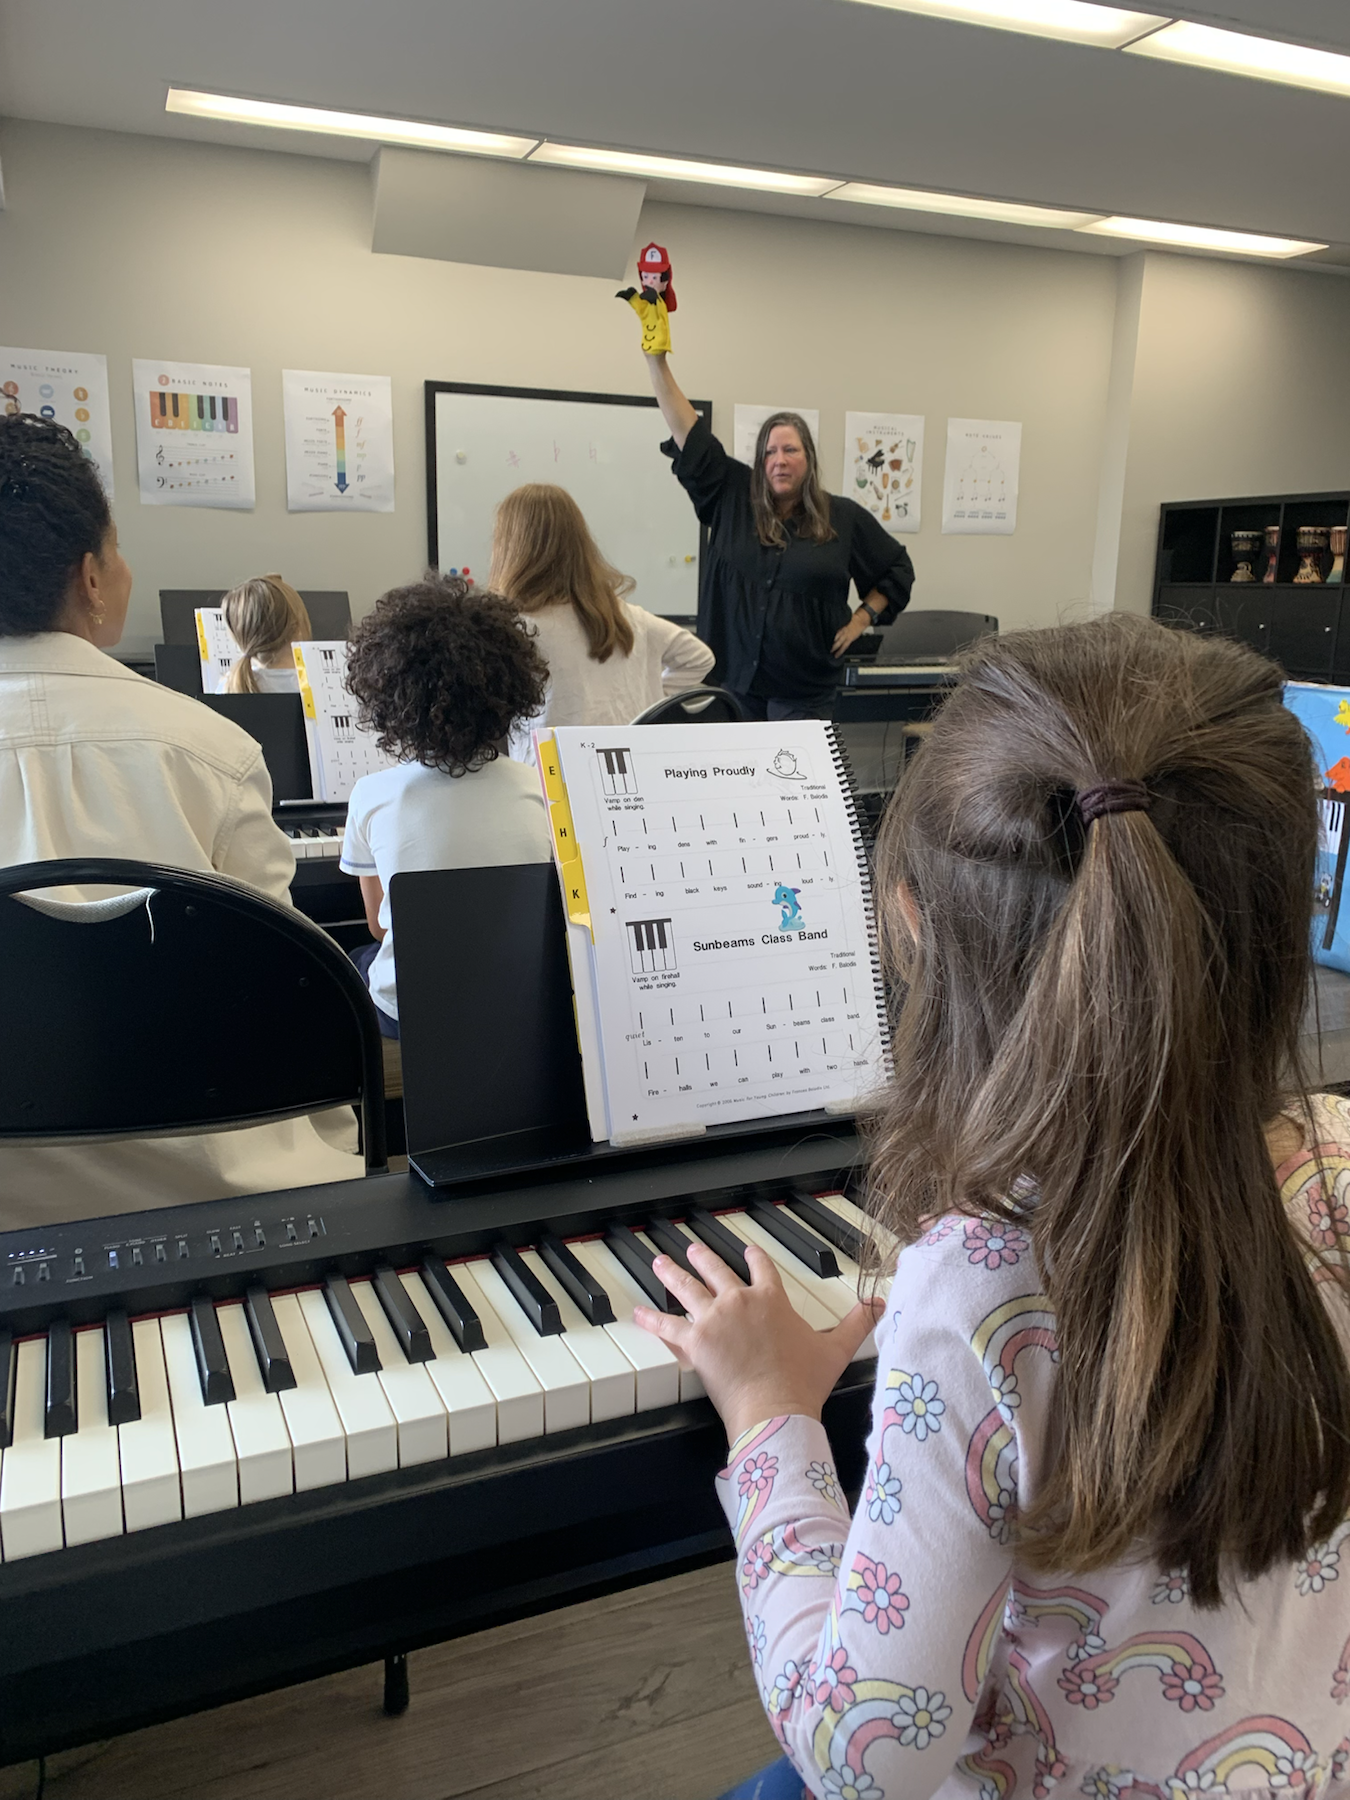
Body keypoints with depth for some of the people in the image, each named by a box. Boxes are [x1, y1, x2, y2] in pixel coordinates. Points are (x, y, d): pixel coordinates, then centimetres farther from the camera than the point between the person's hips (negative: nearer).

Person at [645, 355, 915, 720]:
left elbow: (898, 569, 15)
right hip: (731, 678, 1)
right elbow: (689, 434, 1)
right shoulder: (732, 497, 4)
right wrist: (656, 361, -4)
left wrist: (861, 619, 5)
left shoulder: (844, 517, 3)